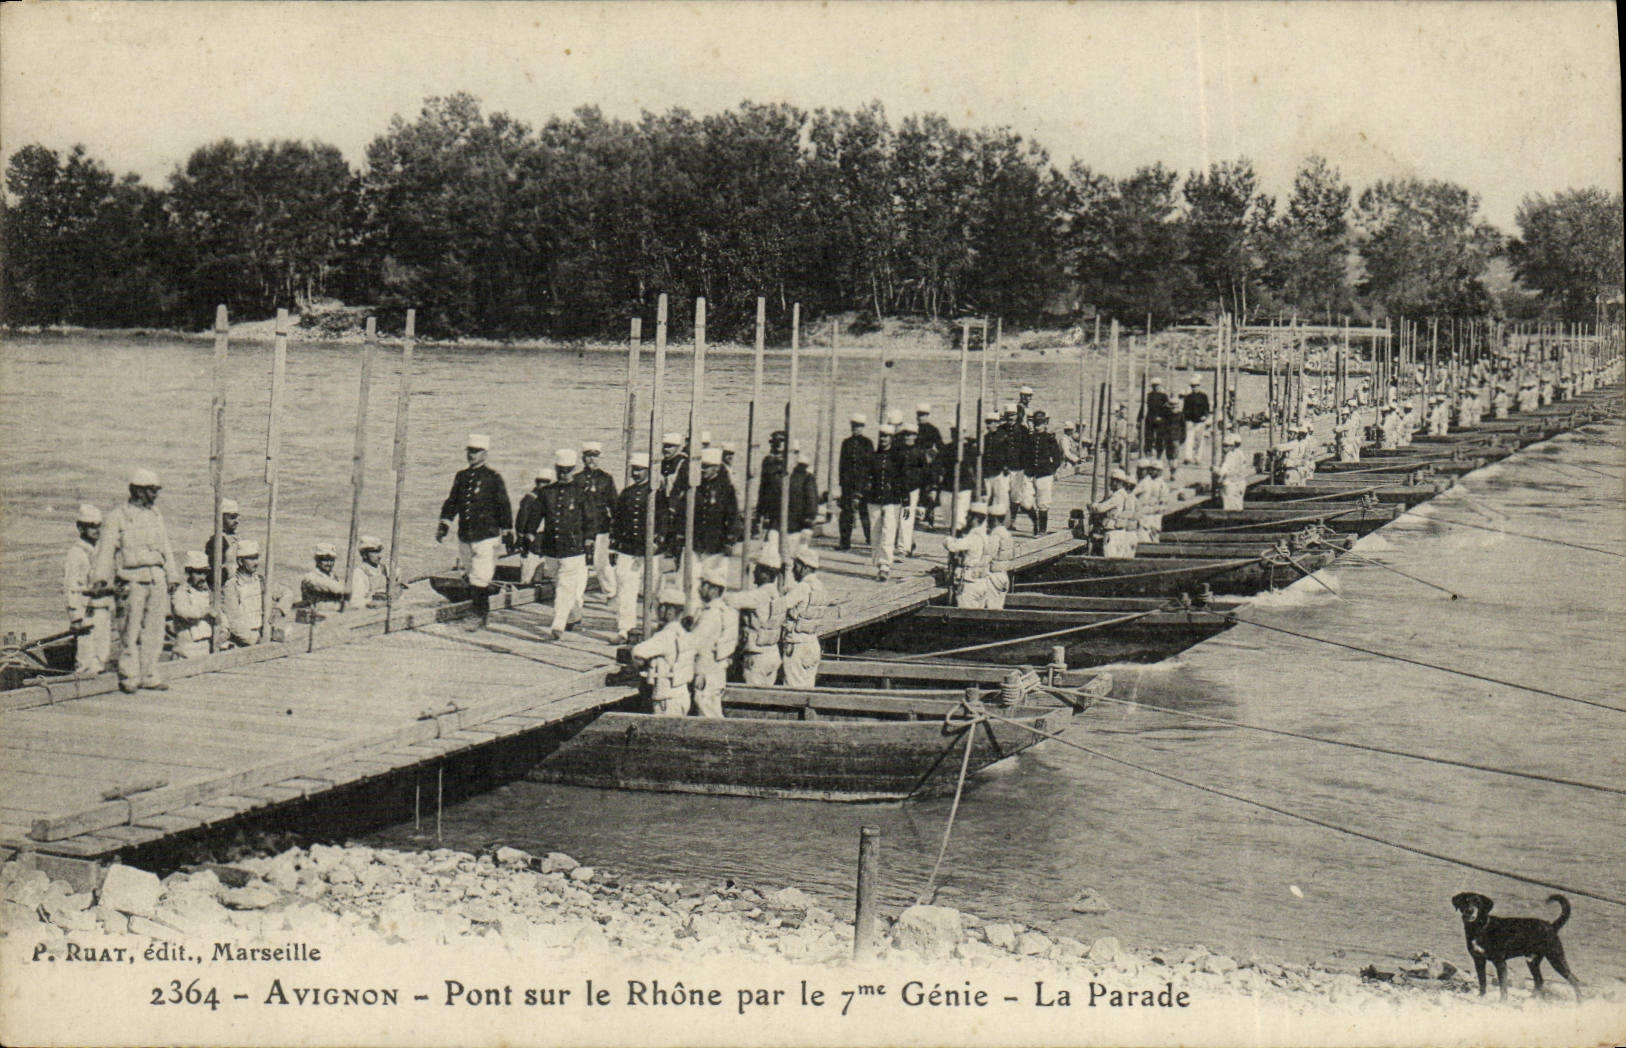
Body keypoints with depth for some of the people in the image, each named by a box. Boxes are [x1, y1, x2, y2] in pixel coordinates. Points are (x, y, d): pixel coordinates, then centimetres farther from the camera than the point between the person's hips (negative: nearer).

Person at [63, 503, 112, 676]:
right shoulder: (75, 553, -10)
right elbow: (71, 589, -15)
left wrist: (110, 613, 20)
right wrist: (77, 617, -20)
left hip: (103, 611, 8)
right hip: (86, 612, -8)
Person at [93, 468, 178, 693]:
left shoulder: (156, 515, 18)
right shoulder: (117, 517, 0)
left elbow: (166, 548, 23)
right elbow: (106, 549, -7)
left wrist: (172, 576, 19)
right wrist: (101, 576, -17)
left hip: (157, 579, 6)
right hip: (132, 579, -6)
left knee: (154, 631, 6)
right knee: (130, 631, -5)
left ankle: (149, 676, 13)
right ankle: (129, 677, 2)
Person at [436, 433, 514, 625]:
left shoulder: (493, 478, -3)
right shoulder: (461, 476, 12)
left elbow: (504, 506, -1)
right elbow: (452, 502, 16)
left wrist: (507, 533, 0)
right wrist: (444, 524, 5)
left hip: (486, 536, -6)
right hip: (465, 536, 6)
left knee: (479, 580, -11)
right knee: (470, 577, 12)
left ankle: (481, 616, -3)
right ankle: (482, 611, 24)